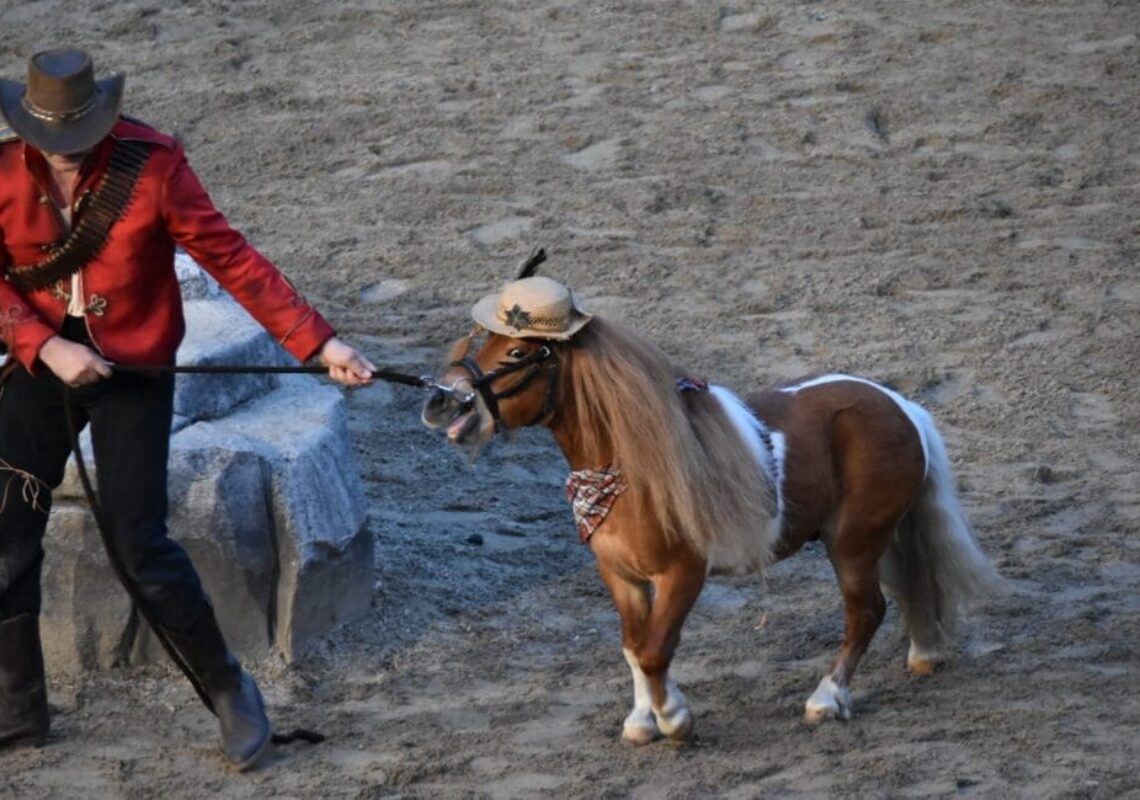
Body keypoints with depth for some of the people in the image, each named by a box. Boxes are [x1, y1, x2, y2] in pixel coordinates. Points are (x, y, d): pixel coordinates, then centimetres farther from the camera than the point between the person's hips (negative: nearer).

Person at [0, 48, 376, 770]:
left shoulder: (153, 165, -17)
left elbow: (231, 258, -15)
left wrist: (317, 340, -19)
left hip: (134, 369, -3)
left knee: (138, 545, -7)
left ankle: (230, 691, 12)